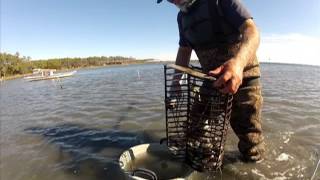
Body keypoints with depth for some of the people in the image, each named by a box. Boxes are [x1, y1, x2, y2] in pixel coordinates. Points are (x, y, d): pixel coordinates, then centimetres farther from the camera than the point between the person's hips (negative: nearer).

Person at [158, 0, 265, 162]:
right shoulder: (182, 16, 9)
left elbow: (251, 30, -20)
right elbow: (184, 51, 12)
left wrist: (238, 61, -42)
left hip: (243, 75, -5)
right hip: (212, 79, 6)